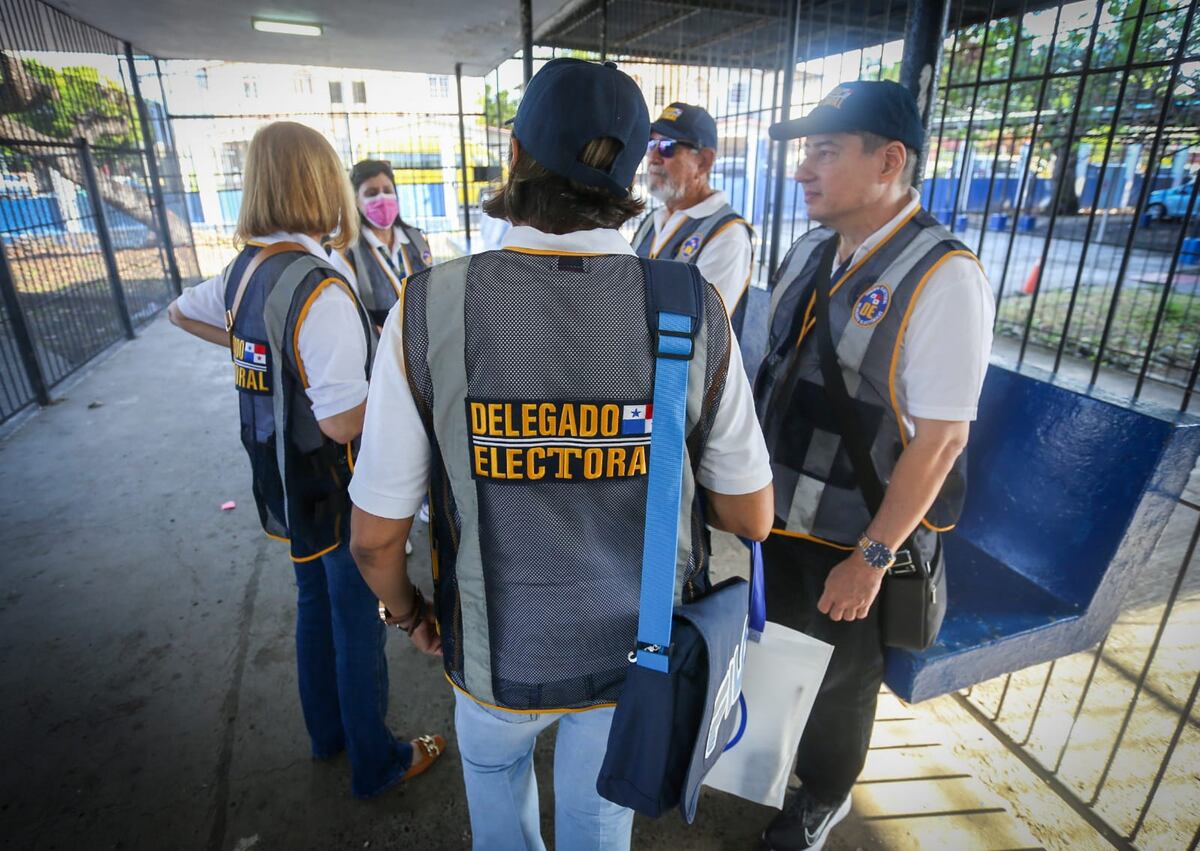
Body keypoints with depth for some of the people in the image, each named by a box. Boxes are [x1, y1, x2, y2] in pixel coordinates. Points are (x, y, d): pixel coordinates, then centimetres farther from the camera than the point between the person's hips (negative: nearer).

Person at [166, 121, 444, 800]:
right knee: (358, 622, 10)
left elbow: (181, 312, 20)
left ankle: (328, 731, 46)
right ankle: (376, 763, 32)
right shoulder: (321, 290, -27)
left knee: (315, 604, 24)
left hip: (285, 482, 8)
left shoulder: (244, 272, -1)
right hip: (338, 489, -8)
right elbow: (342, 421, -31)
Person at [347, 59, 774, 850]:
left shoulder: (430, 309, -24)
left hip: (504, 649, 0)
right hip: (638, 646, 1)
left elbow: (376, 536, -16)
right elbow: (750, 515, -11)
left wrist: (413, 612, 6)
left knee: (492, 755, 36)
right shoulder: (693, 311, -21)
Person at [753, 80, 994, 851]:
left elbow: (940, 440, -21)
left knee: (838, 682, 20)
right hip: (774, 512, 6)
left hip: (851, 541, -5)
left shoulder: (942, 276, -22)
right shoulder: (810, 252, 0)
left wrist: (872, 557, -16)